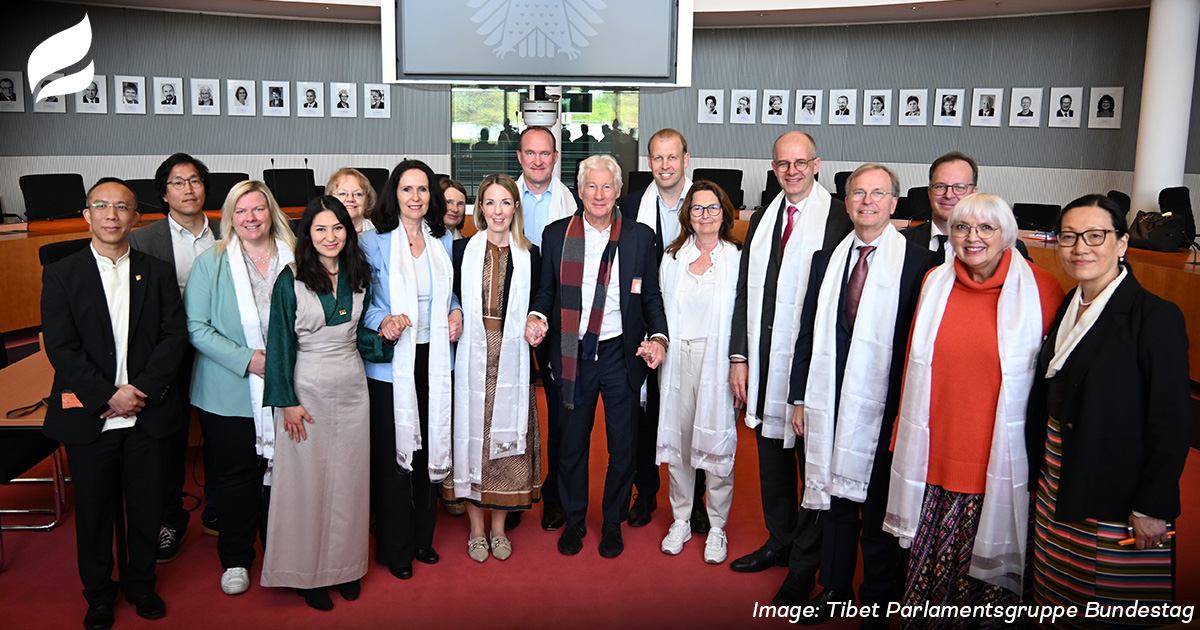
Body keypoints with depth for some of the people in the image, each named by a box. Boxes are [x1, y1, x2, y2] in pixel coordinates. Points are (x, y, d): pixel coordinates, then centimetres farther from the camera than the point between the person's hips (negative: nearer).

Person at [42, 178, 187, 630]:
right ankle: (98, 593, 30)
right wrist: (109, 396, -15)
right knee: (94, 510, 11)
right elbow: (60, 348, -7)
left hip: (147, 414, 1)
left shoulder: (158, 273, 6)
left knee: (146, 507, 10)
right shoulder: (60, 275, 0)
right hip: (88, 417, -1)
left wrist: (140, 389, -13)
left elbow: (175, 336, -1)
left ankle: (141, 584, 31)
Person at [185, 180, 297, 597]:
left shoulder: (295, 261, 2)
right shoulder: (209, 264, -2)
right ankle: (235, 560, 26)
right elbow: (196, 328, -6)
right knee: (236, 474, 9)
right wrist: (246, 358, -17)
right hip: (230, 394, -1)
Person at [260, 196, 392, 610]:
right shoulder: (291, 280, -8)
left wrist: (385, 337, -5)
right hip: (308, 390, -4)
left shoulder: (358, 277, 5)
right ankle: (308, 573, 19)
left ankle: (345, 564, 26)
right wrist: (287, 401, -11)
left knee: (349, 479, 11)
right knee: (308, 481, 5)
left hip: (352, 388, 4)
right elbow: (280, 342, -8)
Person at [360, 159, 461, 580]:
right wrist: (382, 322, -21)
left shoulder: (441, 243, 9)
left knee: (429, 448, 12)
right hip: (390, 363, -4)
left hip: (433, 360, 4)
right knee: (391, 455, 3)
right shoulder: (373, 243, -4)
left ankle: (423, 537, 30)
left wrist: (456, 312, 2)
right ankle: (395, 549, 19)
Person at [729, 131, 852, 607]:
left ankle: (804, 566, 21)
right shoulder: (762, 220, 11)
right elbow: (745, 293, 11)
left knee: (813, 463, 6)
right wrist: (739, 358, 6)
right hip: (765, 365, 6)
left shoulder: (840, 219, -8)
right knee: (771, 457, 18)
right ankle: (779, 542, 37)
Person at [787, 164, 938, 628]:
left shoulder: (918, 263, -6)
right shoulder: (826, 260, 8)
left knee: (878, 514, 10)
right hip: (830, 406, 4)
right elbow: (808, 333, 10)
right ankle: (834, 590, 37)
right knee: (835, 504, 18)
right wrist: (800, 398, 8)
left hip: (884, 410, -4)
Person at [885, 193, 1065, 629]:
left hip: (1000, 464, -3)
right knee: (928, 567, 11)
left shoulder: (1040, 290, -5)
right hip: (935, 460, 3)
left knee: (986, 569, 6)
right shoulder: (936, 282, 6)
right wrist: (905, 440, 14)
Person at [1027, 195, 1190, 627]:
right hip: (1058, 487, 6)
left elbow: (1172, 424, -14)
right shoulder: (1067, 309, 8)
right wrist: (1039, 471, 11)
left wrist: (1153, 507, -15)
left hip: (1119, 496, -6)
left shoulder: (1155, 316, -13)